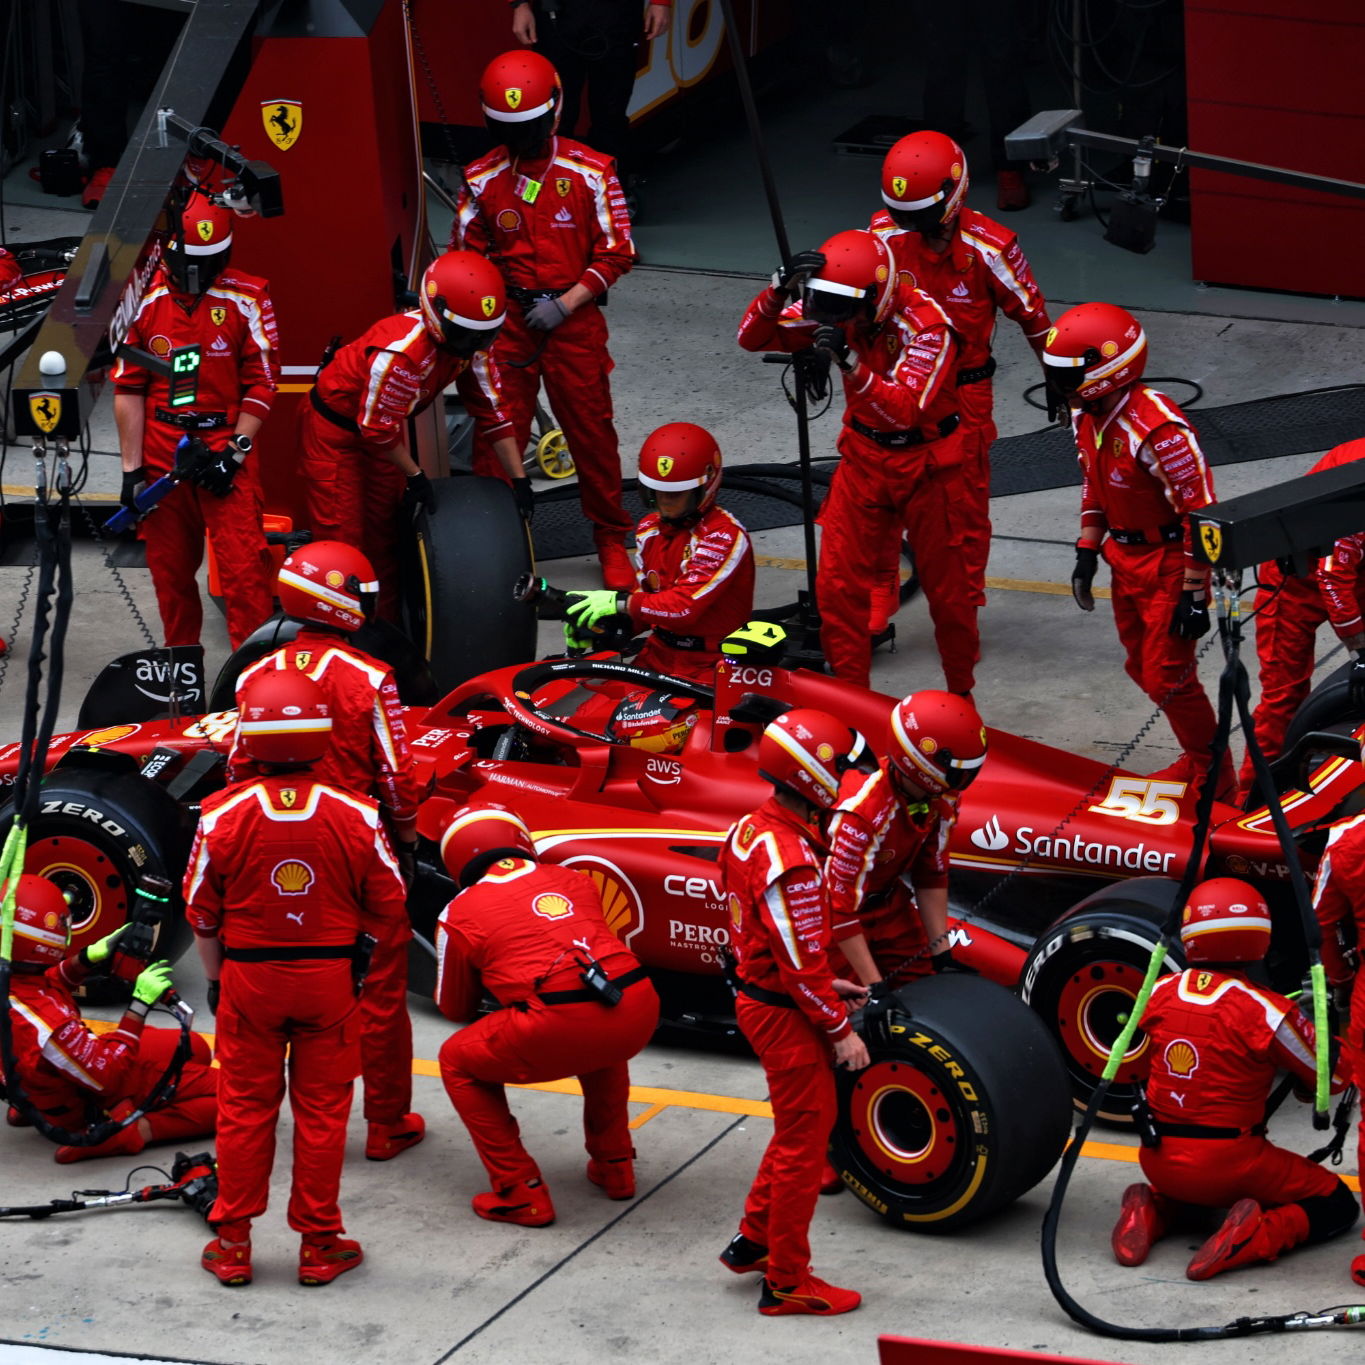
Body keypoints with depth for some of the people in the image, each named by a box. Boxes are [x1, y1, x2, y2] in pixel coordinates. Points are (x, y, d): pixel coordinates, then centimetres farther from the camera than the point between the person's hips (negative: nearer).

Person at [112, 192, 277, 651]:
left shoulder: (246, 300, -3)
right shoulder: (143, 300, 0)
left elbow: (261, 384, -1)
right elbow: (128, 388, 3)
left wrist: (233, 452, -9)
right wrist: (132, 469, 0)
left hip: (225, 446, -2)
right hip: (161, 453, 2)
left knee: (244, 569, -9)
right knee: (171, 572, 10)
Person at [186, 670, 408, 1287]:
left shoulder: (222, 815, -13)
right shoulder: (356, 817, -12)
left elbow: (201, 914, -4)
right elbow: (387, 905, -2)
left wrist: (216, 979, 11)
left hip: (247, 979, 0)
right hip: (330, 980, 0)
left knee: (244, 1109, 12)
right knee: (322, 1111, 10)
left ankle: (232, 1243, 17)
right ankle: (319, 1244, 16)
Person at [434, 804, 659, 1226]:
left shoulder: (460, 913, 12)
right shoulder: (573, 880, 22)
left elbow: (455, 1009, 26)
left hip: (560, 1031, -5)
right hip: (638, 1016, 5)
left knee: (458, 1063, 21)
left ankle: (520, 1194, 16)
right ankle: (614, 1168, 42)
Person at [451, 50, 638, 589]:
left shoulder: (590, 174, -7)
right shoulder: (483, 180, 0)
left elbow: (616, 254, -5)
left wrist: (563, 304, -13)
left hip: (574, 319, -2)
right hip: (506, 322, 2)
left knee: (592, 433, 5)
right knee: (495, 439, 2)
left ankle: (612, 540, 19)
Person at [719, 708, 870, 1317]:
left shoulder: (748, 831, 2)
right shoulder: (790, 861, -28)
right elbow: (802, 964, -24)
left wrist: (824, 986, 16)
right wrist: (840, 1030, -14)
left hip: (757, 991, 9)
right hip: (785, 1014, -9)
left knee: (805, 1124, 24)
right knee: (804, 1141, 3)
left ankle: (752, 1241, 33)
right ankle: (786, 1283, 13)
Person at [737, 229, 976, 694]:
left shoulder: (925, 324, -27)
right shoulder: (832, 310, -11)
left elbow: (905, 411, -35)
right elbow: (752, 338, -10)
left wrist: (850, 363, -48)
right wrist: (780, 289, -29)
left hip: (927, 463, -4)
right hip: (864, 458, 4)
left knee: (946, 587, 7)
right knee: (837, 585, -2)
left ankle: (961, 696, 25)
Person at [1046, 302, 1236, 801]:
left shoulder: (1157, 430, -30)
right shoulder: (1086, 416, -1)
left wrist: (1194, 594, -23)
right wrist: (1087, 550, 14)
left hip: (1170, 562, -9)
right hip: (1125, 559, 9)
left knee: (1168, 678, -4)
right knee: (1143, 668, 17)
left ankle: (1216, 779, 13)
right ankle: (1197, 759, 34)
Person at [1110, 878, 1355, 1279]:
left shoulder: (1158, 994, -3)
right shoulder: (1265, 1012, -17)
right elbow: (1333, 1076, -4)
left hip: (1160, 1160, 5)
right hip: (1230, 1164, -5)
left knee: (1187, 1184, 40)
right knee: (1337, 1204, 11)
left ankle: (1150, 1211, 7)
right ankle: (1254, 1236, -15)